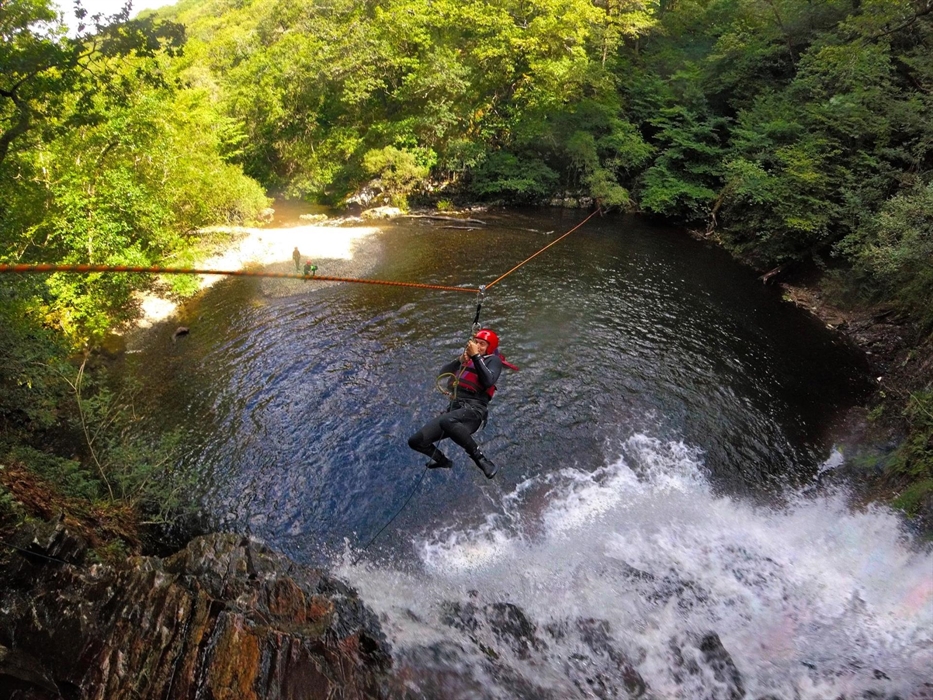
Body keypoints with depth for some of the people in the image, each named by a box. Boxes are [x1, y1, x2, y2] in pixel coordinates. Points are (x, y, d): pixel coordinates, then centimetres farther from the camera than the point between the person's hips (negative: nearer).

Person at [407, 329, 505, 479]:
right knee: (416, 441, 2)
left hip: (473, 410, -7)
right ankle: (443, 461, 32)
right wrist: (460, 360, 1)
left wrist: (476, 356, -13)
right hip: (453, 409, 7)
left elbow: (488, 382, -14)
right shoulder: (466, 358, 25)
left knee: (446, 421, -41)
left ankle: (480, 458, -24)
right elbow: (442, 372, 14)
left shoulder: (493, 360, 8)